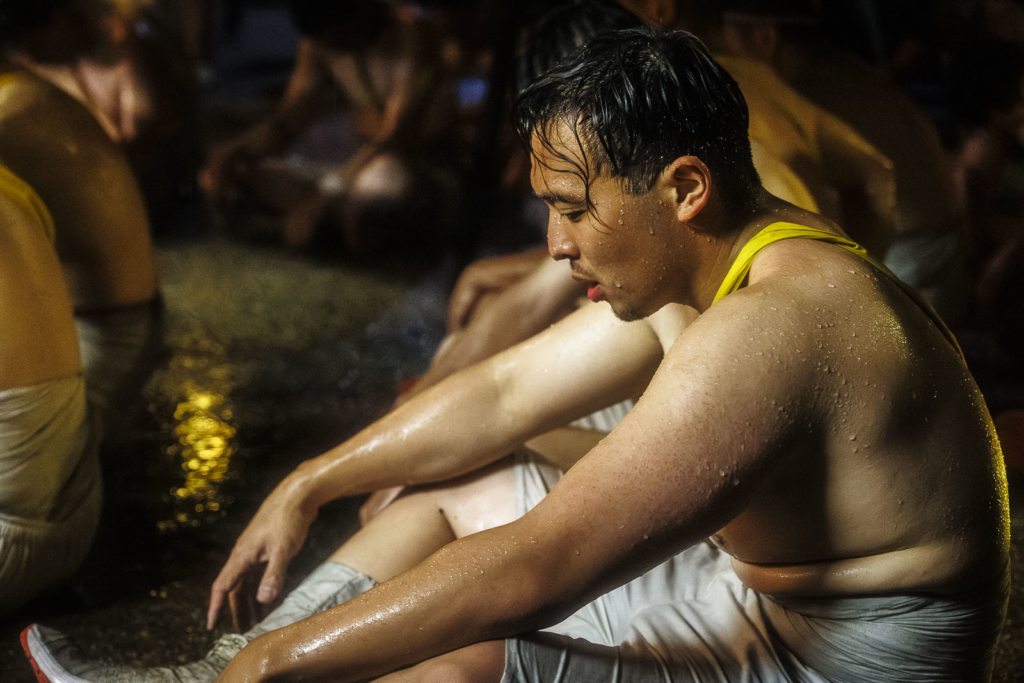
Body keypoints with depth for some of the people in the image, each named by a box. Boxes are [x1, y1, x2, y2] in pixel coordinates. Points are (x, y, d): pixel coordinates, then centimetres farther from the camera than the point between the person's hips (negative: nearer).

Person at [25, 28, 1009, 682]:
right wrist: (307, 488, 9)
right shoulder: (694, 266, 2)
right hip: (759, 577, 10)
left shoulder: (766, 328, -30)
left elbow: (528, 573, -31)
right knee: (457, 487, 10)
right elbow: (504, 393, 10)